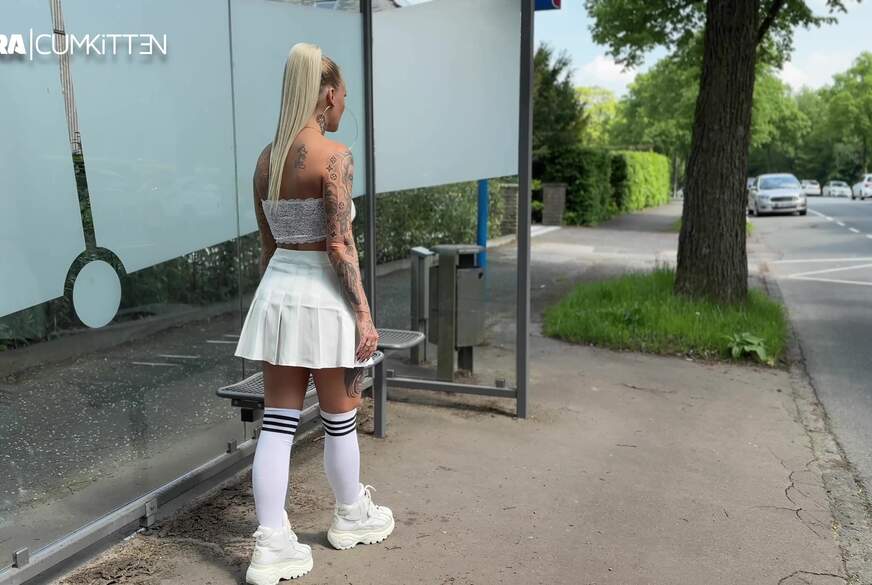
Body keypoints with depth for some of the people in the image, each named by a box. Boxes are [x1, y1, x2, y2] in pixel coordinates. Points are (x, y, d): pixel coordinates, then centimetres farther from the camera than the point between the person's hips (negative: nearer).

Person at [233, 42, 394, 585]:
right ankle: (352, 517, 33)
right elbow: (340, 245, -17)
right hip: (322, 295, -6)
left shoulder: (266, 159, 9)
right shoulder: (334, 155, -13)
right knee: (341, 417, 12)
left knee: (278, 422, 8)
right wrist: (363, 313, -13)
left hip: (277, 291, 7)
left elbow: (268, 245, 14)